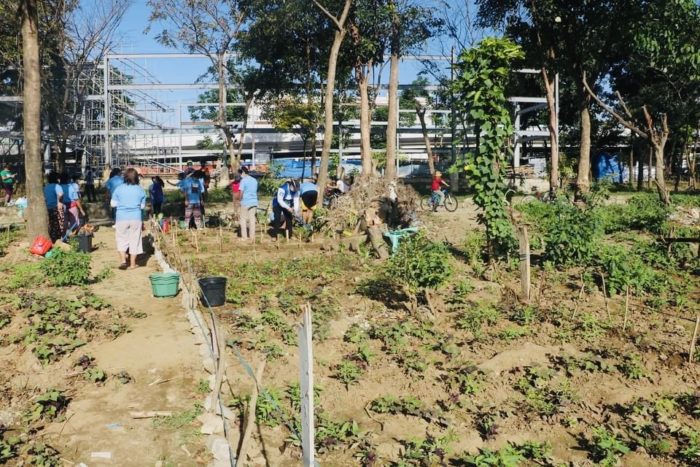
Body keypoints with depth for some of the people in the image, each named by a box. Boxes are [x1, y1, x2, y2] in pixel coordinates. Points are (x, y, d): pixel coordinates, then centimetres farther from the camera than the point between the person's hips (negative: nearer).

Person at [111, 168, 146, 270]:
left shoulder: (119, 189, -4)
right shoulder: (140, 190, -1)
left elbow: (113, 204, -1)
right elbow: (143, 206, 4)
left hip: (122, 218, -1)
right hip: (136, 218, 1)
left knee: (122, 239, 10)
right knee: (134, 240, 8)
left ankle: (123, 260, -5)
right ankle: (132, 264, 13)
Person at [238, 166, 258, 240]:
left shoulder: (243, 180, -9)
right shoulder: (254, 180, 10)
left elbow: (241, 192, -12)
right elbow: (255, 191, 13)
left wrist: (241, 200, 6)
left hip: (245, 202, -6)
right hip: (254, 202, 6)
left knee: (243, 219, 5)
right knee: (252, 219, 9)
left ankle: (244, 237, 5)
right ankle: (252, 236, 11)